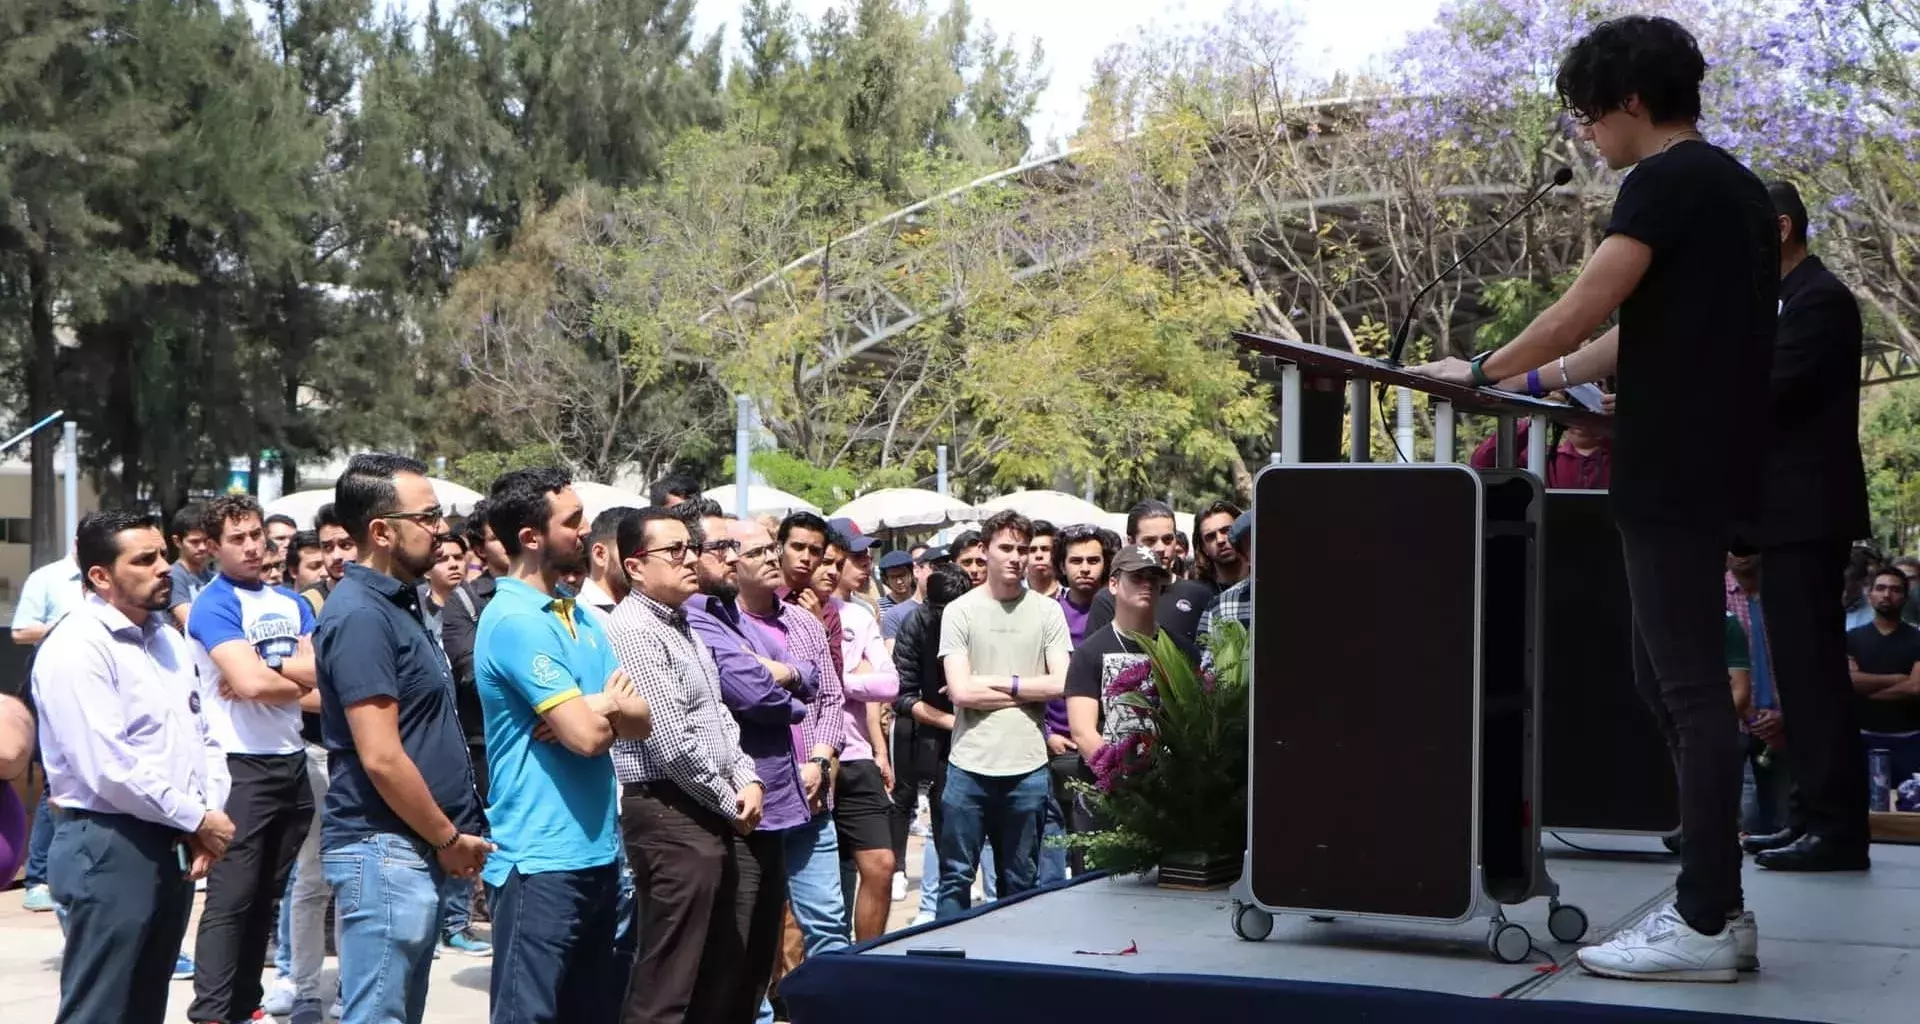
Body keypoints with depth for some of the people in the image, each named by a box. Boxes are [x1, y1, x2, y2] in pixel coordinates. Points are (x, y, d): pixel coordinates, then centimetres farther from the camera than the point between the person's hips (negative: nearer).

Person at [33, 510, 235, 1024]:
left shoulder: (166, 637, 13)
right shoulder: (76, 648, -15)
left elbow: (203, 734, 17)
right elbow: (108, 770, -22)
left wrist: (209, 813, -1)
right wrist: (199, 820, -13)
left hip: (174, 844, 9)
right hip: (110, 847, -8)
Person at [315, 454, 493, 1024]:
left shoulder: (396, 603, 14)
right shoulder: (361, 615, -17)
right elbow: (381, 758, -22)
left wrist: (448, 838, 15)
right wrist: (449, 839, -12)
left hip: (415, 851, 10)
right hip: (385, 849, -10)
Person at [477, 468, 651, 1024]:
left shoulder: (579, 615, 13)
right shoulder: (515, 621, -16)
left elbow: (639, 718, 8)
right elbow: (588, 737, -22)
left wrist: (594, 709, -12)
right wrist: (608, 706, 0)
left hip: (597, 850, 9)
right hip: (542, 857, -9)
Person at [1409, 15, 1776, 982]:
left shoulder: (1665, 180, -11)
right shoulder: (1740, 188, 19)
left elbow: (1582, 311, -16)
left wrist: (1481, 373, -3)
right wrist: (1548, 382, 29)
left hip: (1672, 469, -10)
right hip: (1713, 464, 10)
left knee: (1688, 685, -8)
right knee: (1668, 678, 13)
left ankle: (1704, 924, -4)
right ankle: (1713, 900, 16)